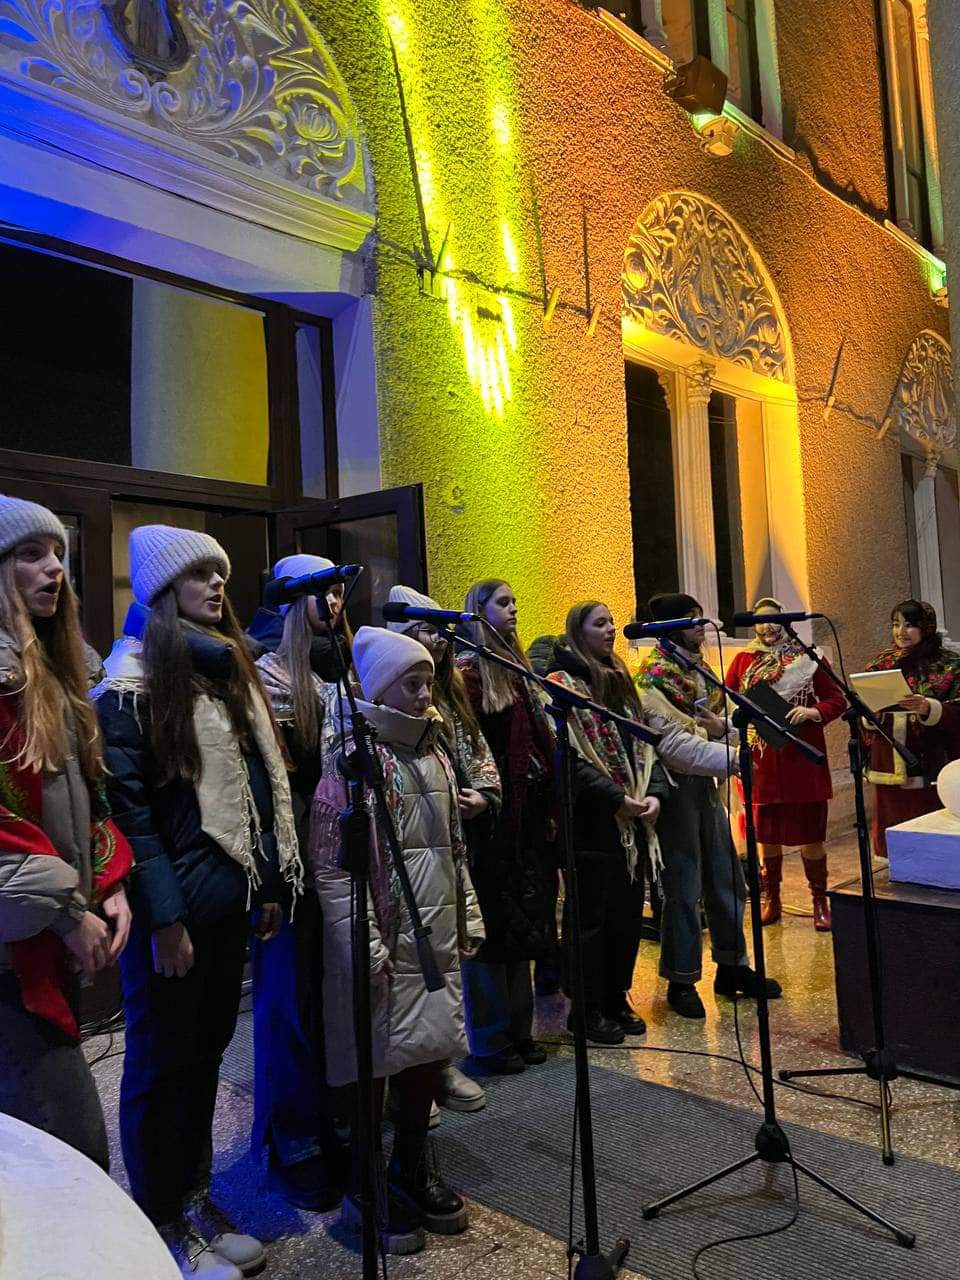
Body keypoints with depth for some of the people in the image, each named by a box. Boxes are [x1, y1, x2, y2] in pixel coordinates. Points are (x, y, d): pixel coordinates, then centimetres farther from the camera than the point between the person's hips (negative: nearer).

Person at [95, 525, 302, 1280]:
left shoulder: (228, 668, 12)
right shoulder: (132, 682, -11)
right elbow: (128, 805, -16)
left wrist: (270, 883, 11)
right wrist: (162, 915, -18)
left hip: (229, 898, 7)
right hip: (173, 906, -7)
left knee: (207, 1052, 18)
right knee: (164, 1063, 8)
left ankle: (197, 1197, 35)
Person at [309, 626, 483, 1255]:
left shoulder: (433, 750, 10)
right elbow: (330, 863, -15)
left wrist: (469, 916, 13)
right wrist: (362, 944, -18)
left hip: (438, 933, 7)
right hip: (384, 938, -6)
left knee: (431, 1049, 15)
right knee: (376, 1060, 7)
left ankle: (414, 1167, 35)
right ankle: (365, 1185, 26)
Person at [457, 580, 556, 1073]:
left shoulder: (518, 669, 15)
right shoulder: (469, 674, -9)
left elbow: (541, 741, 15)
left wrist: (549, 807, 12)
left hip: (529, 815, 8)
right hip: (493, 816, -8)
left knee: (523, 924, 15)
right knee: (494, 926, 2)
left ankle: (518, 1029, 28)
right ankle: (491, 1040, 17)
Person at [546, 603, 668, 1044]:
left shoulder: (621, 681, 16)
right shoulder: (563, 684, -7)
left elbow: (644, 745, 14)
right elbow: (570, 757, -15)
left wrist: (653, 792, -2)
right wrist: (617, 798, -17)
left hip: (632, 822, 7)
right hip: (592, 821, -7)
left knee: (629, 912, 13)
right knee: (593, 916, 1)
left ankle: (617, 1000, 28)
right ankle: (589, 1011, 15)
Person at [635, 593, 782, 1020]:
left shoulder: (697, 668, 11)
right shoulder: (654, 676, -14)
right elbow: (676, 746, -21)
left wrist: (721, 726, -6)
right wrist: (736, 759, -23)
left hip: (704, 784, 8)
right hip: (675, 787, -8)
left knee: (727, 878, 15)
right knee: (684, 887, 0)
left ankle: (732, 968, 30)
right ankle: (681, 981, 14)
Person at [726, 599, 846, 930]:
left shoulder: (805, 657, 5)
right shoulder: (744, 660, 7)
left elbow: (838, 700, 4)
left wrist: (813, 712, -14)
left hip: (803, 757, -1)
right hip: (761, 758, 1)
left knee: (810, 831, 3)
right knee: (765, 831, 7)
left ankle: (820, 902, 18)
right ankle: (770, 900, 22)